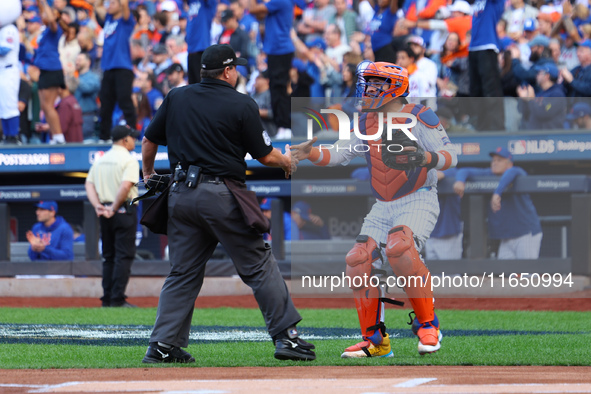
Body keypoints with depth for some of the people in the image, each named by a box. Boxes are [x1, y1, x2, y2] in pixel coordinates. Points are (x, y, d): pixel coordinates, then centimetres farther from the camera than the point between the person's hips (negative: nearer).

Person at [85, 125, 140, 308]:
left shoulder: (100, 160, 14)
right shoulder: (129, 160, -8)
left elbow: (89, 184, 8)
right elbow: (126, 185, -21)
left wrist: (98, 206, -2)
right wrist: (114, 208, -14)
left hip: (105, 213, 7)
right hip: (124, 210, -7)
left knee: (108, 256, 12)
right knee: (124, 256, -5)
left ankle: (107, 299, 11)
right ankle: (117, 299, -11)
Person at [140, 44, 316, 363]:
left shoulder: (176, 98, 9)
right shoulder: (242, 105, -4)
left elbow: (149, 141, 14)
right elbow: (265, 156, -1)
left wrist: (148, 175, 30)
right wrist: (287, 162, 20)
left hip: (182, 194, 5)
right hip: (222, 195, -5)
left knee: (183, 272, 10)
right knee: (258, 265, 2)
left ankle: (163, 345, 3)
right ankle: (286, 336, 0)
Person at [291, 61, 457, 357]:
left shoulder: (418, 117, -8)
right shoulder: (366, 123, 12)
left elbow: (450, 156, -15)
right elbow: (339, 153, 8)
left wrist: (424, 158, -35)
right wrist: (310, 153, -10)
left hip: (419, 202, -7)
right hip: (383, 208, 7)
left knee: (399, 248, -33)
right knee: (359, 261, -11)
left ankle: (428, 325, -19)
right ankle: (374, 341, 0)